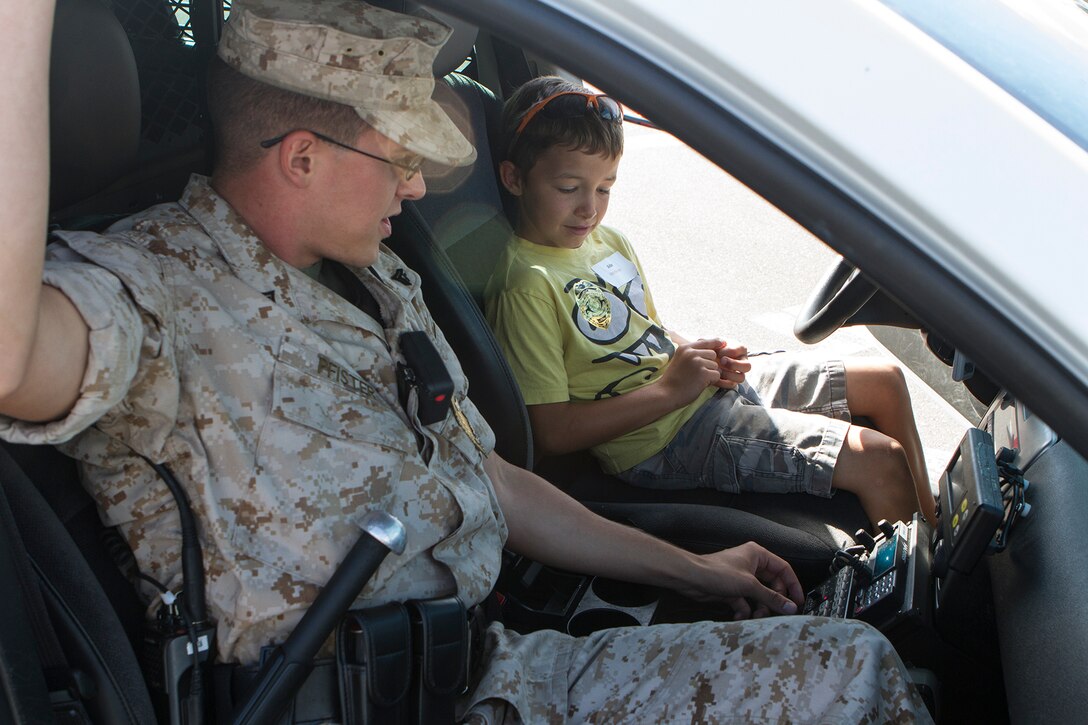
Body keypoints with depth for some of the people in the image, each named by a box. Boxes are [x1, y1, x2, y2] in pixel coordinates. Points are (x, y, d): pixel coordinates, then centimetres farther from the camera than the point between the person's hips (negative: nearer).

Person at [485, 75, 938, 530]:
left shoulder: (608, 240, 9)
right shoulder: (526, 287, -20)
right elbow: (551, 433, -22)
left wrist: (704, 357, -1)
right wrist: (669, 389, -21)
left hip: (712, 387, 10)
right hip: (664, 439, -10)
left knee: (885, 383, 15)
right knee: (882, 462, -14)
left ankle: (929, 520, 31)